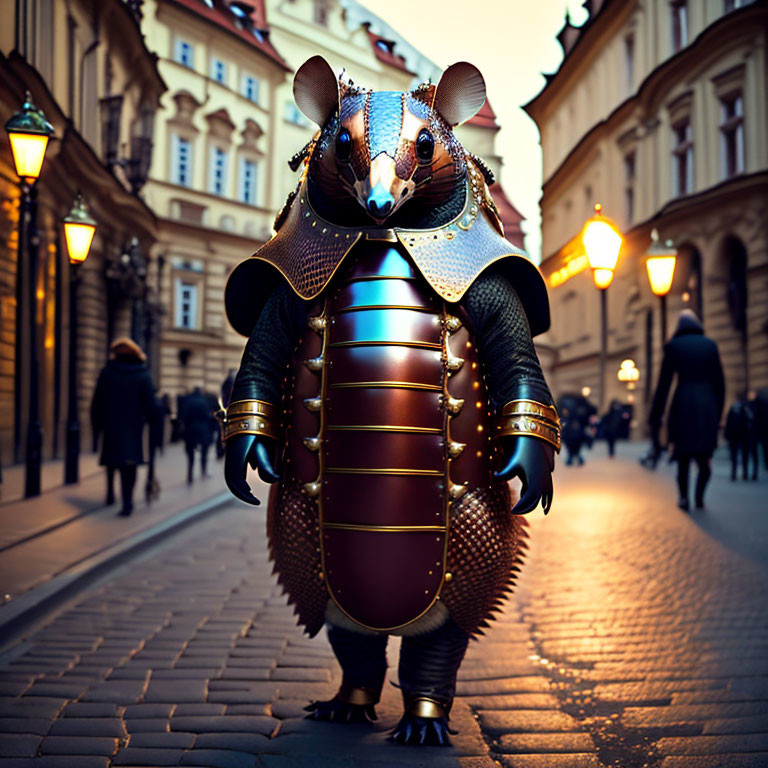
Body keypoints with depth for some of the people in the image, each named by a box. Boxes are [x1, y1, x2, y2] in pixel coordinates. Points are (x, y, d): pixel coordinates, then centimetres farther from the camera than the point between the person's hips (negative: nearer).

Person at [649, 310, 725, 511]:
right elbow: (720, 383, 7)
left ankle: (684, 498, 12)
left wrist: (655, 418, 2)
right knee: (705, 456, 14)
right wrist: (718, 413, 16)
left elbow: (664, 384, -2)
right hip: (707, 405, 1)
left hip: (683, 404, -1)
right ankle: (699, 497, 4)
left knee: (683, 456, 12)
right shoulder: (710, 345, 7)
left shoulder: (673, 346, 1)